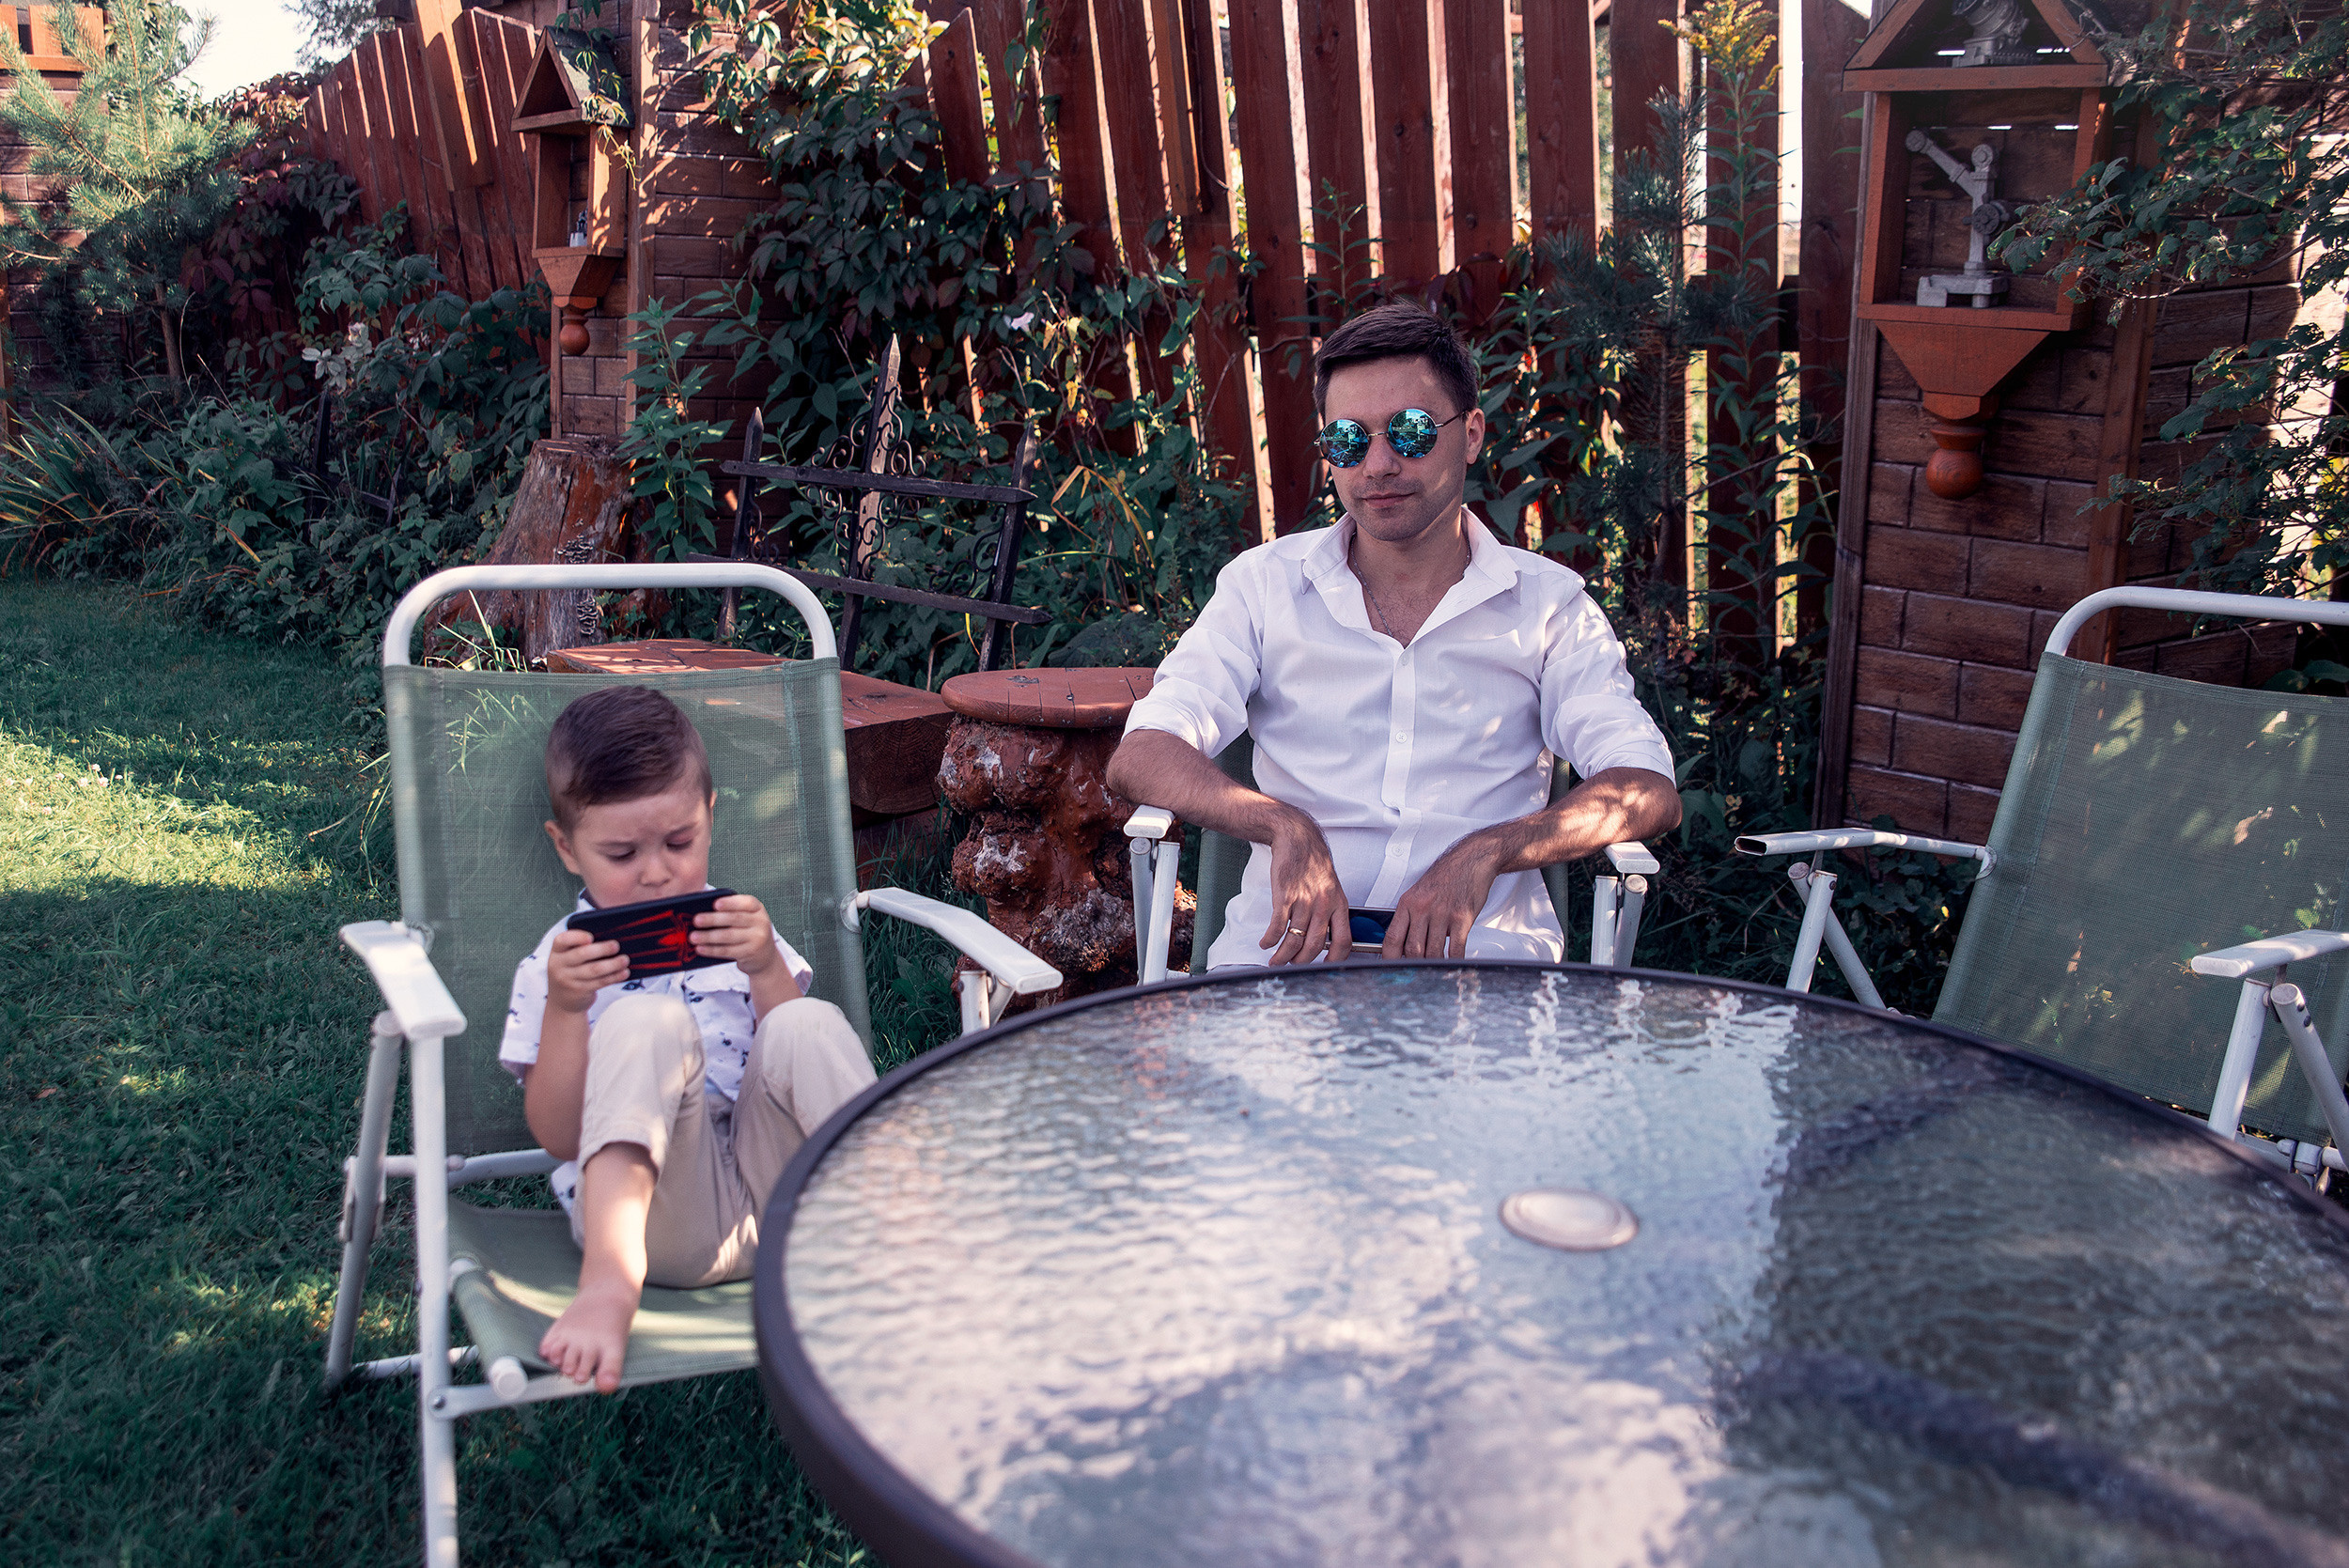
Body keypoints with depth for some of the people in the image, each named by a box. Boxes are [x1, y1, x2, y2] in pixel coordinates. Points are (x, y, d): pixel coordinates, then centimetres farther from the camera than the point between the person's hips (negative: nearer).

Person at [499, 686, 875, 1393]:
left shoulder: (737, 932, 16)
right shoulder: (558, 963, 8)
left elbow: (799, 1065, 6)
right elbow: (559, 1139, -1)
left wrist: (768, 972, -11)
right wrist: (565, 1009, -15)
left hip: (771, 1195, 2)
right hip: (662, 1218, -2)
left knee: (808, 1024, -23)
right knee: (646, 1022, -27)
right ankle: (609, 1281, -39)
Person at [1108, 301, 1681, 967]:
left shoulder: (1547, 602, 10)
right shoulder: (1266, 583, 10)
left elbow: (1649, 792, 0)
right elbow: (1138, 760, 0)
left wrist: (1485, 851, -17)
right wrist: (1287, 827, -19)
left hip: (1484, 944, 1)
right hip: (1289, 937, 0)